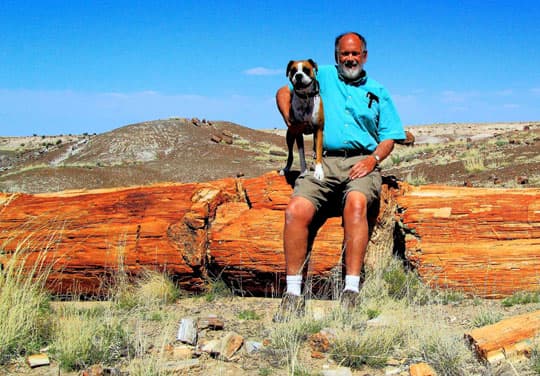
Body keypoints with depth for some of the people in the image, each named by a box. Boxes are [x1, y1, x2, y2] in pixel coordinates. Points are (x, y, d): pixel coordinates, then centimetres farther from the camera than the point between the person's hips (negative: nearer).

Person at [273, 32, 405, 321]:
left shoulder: (378, 92, 21)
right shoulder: (323, 76, 21)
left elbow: (389, 137, 15)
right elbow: (283, 93, 23)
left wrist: (374, 159, -5)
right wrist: (290, 120, 3)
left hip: (362, 161, -1)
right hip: (324, 160, 1)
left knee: (356, 203, -35)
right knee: (296, 210, -27)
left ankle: (351, 292, -36)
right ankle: (293, 294, -22)